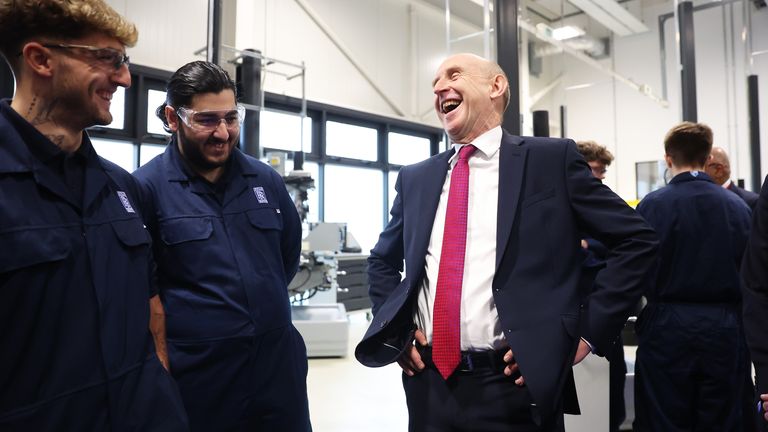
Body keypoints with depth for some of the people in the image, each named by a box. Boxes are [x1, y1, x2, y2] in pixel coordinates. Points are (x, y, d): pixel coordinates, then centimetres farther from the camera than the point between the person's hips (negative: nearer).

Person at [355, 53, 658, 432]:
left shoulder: (552, 160, -3)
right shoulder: (415, 178, 7)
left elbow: (637, 241, -2)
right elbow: (382, 260, 19)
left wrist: (588, 330, -7)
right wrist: (397, 331, 5)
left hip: (514, 385, -3)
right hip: (428, 384, 4)